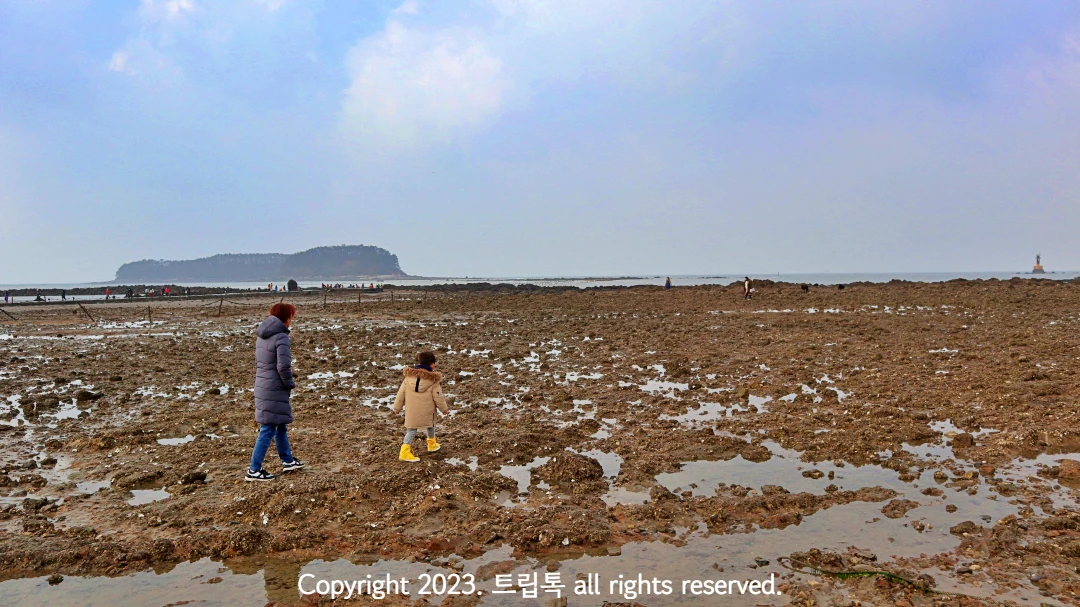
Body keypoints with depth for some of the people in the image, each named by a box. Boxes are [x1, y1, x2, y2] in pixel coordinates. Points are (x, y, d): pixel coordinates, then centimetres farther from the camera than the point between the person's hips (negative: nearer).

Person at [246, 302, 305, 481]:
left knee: (281, 425, 21)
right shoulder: (281, 337, -17)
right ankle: (254, 470, 5)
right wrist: (290, 384, -6)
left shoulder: (262, 337, 11)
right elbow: (283, 366, -23)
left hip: (262, 386, 9)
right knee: (268, 430, -1)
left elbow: (259, 362, 16)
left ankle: (288, 461, 33)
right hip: (275, 390, -9)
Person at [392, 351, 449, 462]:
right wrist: (444, 409, 7)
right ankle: (432, 444, 40)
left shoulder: (408, 376, -1)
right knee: (430, 426, 22)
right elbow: (438, 397, -8)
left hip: (411, 411, 2)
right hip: (427, 411, -2)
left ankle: (405, 450, -3)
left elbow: (401, 393, 3)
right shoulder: (434, 380, -11)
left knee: (411, 430, 9)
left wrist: (397, 407, 13)